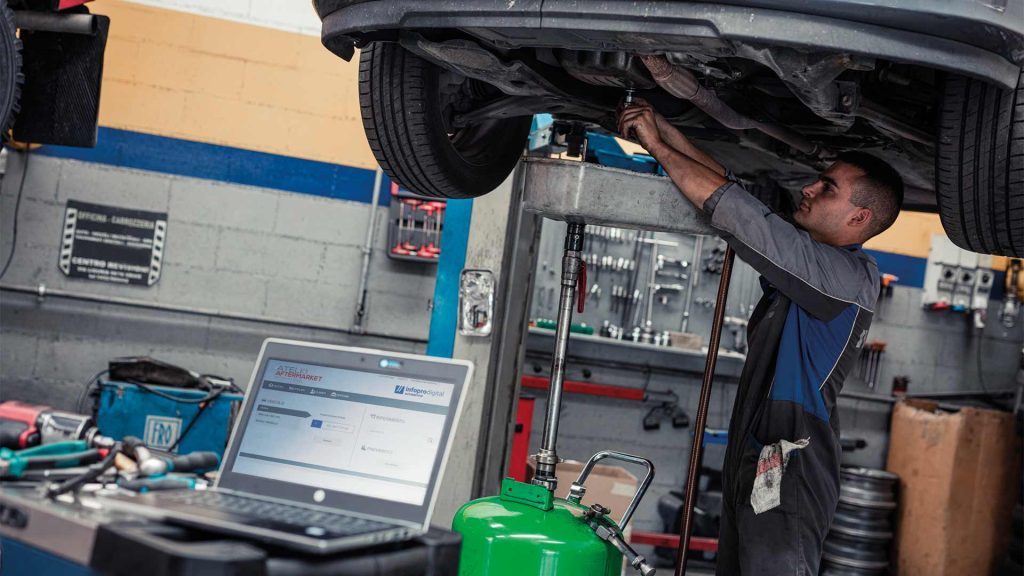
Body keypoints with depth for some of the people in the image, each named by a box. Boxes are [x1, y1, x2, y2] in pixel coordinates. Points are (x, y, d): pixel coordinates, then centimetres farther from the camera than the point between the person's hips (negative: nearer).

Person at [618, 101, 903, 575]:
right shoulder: (807, 259, 14)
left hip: (790, 475, -9)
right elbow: (733, 188, 18)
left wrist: (658, 146, -11)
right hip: (752, 467, 10)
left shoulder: (849, 274, -14)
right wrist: (668, 132, 10)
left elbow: (735, 210, -20)